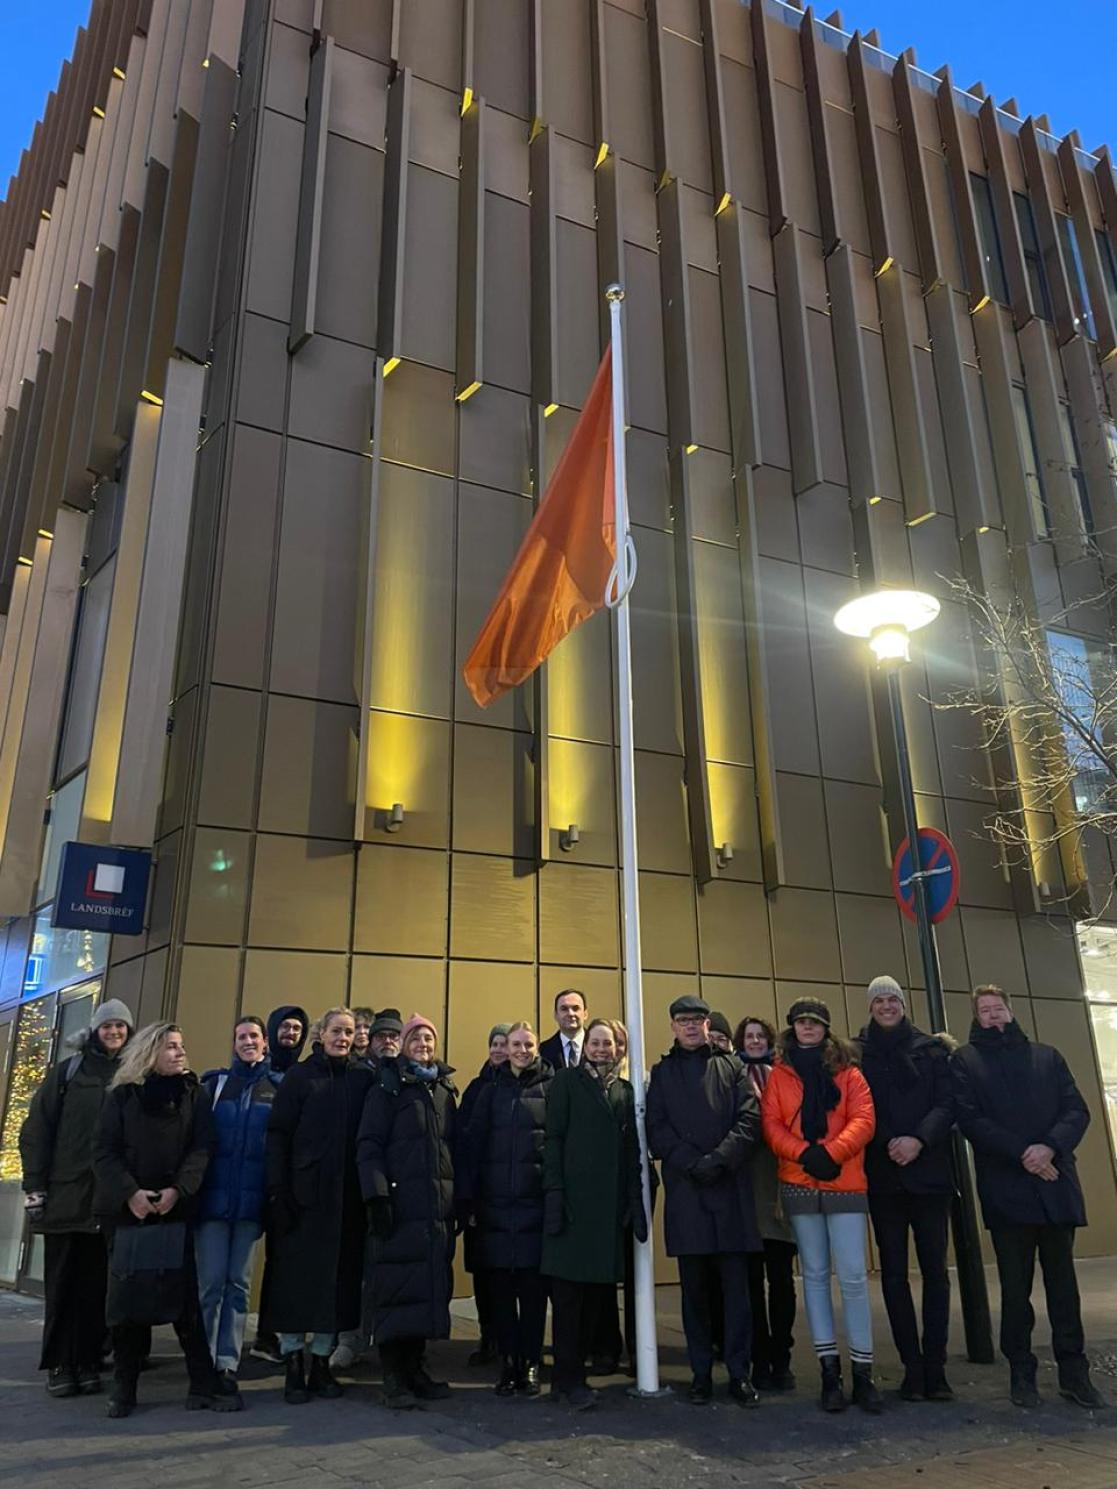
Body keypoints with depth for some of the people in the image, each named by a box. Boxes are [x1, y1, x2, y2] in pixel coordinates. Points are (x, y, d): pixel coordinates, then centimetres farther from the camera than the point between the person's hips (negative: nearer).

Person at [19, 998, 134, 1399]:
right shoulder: (69, 1070, 6)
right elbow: (36, 1129, 3)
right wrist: (35, 1186, -4)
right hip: (66, 1196, 0)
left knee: (96, 1285, 4)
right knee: (62, 1283, 5)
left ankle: (87, 1363, 14)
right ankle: (59, 1365, 14)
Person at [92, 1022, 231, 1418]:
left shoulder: (194, 1095, 6)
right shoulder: (121, 1096, 4)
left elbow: (201, 1149, 0)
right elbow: (104, 1151, -2)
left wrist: (177, 1189, -16)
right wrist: (130, 1192, -15)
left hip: (176, 1210, 0)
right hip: (126, 1210, 0)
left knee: (185, 1297, -2)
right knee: (127, 1297, 2)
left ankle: (204, 1386, 2)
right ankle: (123, 1387, 15)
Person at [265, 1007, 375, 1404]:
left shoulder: (363, 1079, 7)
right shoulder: (299, 1077, 1)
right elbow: (278, 1136, -3)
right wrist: (278, 1191, -11)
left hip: (346, 1197, 2)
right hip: (304, 1193, -2)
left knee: (338, 1279, 6)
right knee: (297, 1278, 3)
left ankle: (322, 1363, 19)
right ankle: (293, 1366, 15)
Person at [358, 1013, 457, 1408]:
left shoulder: (445, 1090, 15)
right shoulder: (388, 1089, -1)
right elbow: (369, 1145, -7)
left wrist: (460, 1200, 13)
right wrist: (377, 1197, -15)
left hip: (439, 1208, 5)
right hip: (400, 1205, -5)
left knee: (431, 1286, 7)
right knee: (397, 1287, -3)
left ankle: (415, 1367, 20)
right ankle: (394, 1377, 8)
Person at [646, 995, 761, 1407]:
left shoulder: (732, 1067, 11)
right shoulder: (662, 1073, 14)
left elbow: (750, 1120, 0)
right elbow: (656, 1130, 4)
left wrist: (720, 1158, -13)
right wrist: (692, 1163, -10)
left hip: (732, 1189, -1)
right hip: (684, 1192, 1)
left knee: (736, 1285, 0)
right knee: (695, 1288, 6)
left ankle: (740, 1373, 7)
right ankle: (701, 1373, 15)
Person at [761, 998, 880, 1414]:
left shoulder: (848, 1072, 7)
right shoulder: (779, 1074, 9)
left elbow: (862, 1119, -3)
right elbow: (770, 1123, 1)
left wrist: (832, 1151, -17)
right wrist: (803, 1152, -14)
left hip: (845, 1181, -1)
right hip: (798, 1184, 1)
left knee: (853, 1276, -4)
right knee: (815, 1274, 6)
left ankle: (863, 1371, 7)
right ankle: (829, 1370, 14)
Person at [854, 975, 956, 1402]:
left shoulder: (933, 1049, 6)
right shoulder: (856, 1053, 6)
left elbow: (947, 1102, -2)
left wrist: (919, 1140, -15)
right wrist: (888, 1144, -10)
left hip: (929, 1172, 0)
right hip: (882, 1176, 0)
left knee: (935, 1269, 1)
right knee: (893, 1271, 3)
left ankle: (935, 1367, 9)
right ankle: (912, 1366, 11)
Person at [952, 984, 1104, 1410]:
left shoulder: (1046, 1056, 14)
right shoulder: (965, 1061, 5)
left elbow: (1077, 1110, 4)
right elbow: (970, 1119, -6)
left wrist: (1050, 1147, -13)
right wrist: (1022, 1153, -16)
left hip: (1056, 1183, 2)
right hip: (1006, 1189, -2)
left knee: (1063, 1280, 7)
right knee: (1015, 1286, 4)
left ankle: (1073, 1371, 17)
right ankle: (1021, 1371, 14)